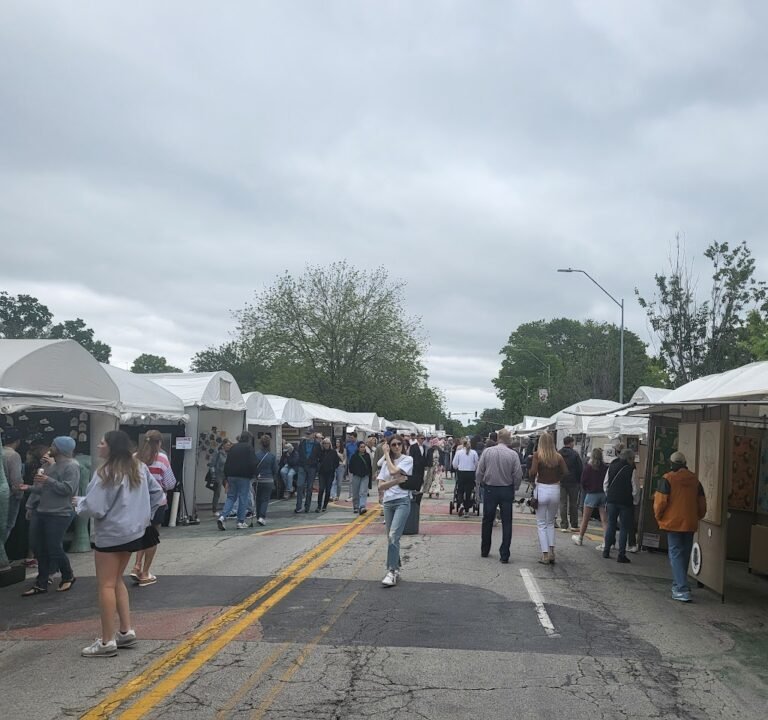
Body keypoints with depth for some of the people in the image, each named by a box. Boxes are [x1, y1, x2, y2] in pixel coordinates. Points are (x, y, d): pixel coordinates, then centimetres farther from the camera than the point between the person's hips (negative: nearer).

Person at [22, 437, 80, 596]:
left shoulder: (71, 466, -11)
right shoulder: (49, 463, 13)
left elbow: (68, 489, -22)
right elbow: (38, 486, 17)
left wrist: (48, 480, -22)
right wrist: (30, 505, 16)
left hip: (58, 514, -8)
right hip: (39, 512, 8)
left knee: (54, 549, -2)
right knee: (39, 549, 9)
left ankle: (68, 577, 21)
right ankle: (41, 584, 18)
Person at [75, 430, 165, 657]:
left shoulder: (106, 474, -18)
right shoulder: (139, 468, 6)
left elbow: (95, 509, -21)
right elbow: (158, 494, 12)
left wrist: (79, 504, -1)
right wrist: (145, 517, 20)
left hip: (110, 535, -8)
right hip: (132, 532, 8)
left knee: (106, 585, -1)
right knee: (116, 581, 19)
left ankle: (107, 642, 2)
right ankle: (126, 631, 19)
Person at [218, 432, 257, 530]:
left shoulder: (233, 447, 13)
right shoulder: (249, 448, -3)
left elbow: (227, 463, 13)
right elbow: (252, 463, -11)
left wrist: (227, 478, 17)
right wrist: (253, 475, 2)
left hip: (231, 476, 5)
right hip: (244, 477, -5)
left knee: (231, 497, 10)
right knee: (243, 499, 3)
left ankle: (222, 517, -9)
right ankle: (241, 522, 4)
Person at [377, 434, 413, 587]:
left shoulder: (407, 459, -1)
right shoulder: (385, 463, 12)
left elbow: (393, 471, -18)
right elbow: (381, 486, 3)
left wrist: (387, 455, -6)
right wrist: (396, 481, -13)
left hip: (402, 501, -6)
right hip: (388, 502, 6)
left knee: (393, 536, -17)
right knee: (391, 538, 9)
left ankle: (392, 572, -17)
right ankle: (396, 569, 22)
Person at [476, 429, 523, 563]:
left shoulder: (487, 451, -6)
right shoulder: (513, 454, -9)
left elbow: (479, 471, -4)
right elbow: (518, 475, -8)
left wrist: (480, 484, 12)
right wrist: (514, 489, 8)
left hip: (490, 489, 1)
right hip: (507, 490, -1)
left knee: (487, 521, 15)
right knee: (506, 523, 4)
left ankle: (484, 551, 24)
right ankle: (504, 555, 2)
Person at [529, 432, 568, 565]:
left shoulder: (537, 455, -7)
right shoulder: (558, 456, 1)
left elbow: (533, 472, -18)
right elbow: (565, 472, -9)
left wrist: (533, 479, 3)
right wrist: (557, 479, 7)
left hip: (541, 489, -3)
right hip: (555, 490, 3)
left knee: (541, 524, 7)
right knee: (550, 523, 19)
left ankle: (545, 555, 4)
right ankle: (551, 551, 11)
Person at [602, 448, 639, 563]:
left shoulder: (611, 467, 3)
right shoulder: (631, 470, -11)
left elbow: (605, 485, 7)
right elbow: (635, 489, -11)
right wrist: (633, 498, 5)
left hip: (611, 500, 4)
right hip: (625, 502, -4)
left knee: (611, 525, 15)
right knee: (624, 528, 3)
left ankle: (606, 551, 16)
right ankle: (621, 555, 3)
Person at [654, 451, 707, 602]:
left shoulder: (667, 479, -8)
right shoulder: (695, 480, 9)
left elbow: (661, 501, -11)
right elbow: (702, 504, 13)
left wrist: (658, 517, 4)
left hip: (673, 523, -5)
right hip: (690, 524, 5)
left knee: (676, 554, -4)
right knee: (685, 554, 16)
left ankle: (682, 590, -15)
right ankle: (679, 584, 28)